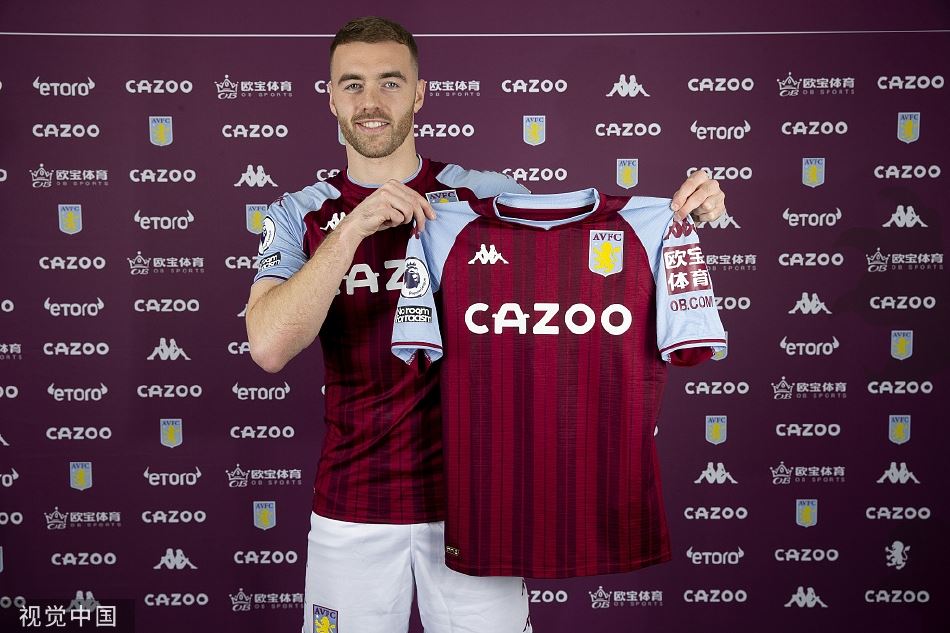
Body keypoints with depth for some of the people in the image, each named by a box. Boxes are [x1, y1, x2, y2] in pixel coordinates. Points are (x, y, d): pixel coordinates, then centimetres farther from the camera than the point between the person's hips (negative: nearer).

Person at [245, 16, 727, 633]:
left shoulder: (486, 195, 1)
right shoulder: (301, 214, 1)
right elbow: (269, 347, -14)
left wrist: (683, 209, -18)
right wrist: (354, 228, -23)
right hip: (352, 507, 1)